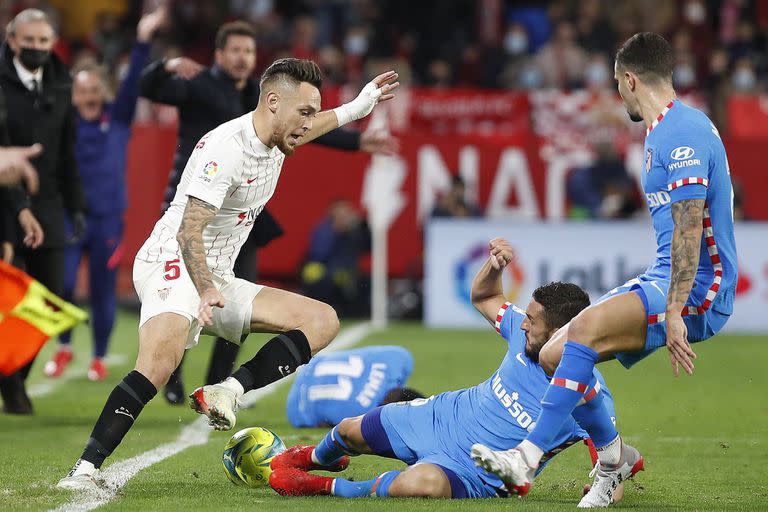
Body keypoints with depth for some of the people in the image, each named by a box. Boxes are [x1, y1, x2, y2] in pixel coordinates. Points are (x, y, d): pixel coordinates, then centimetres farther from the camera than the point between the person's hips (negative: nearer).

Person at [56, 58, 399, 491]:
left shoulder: (273, 141, 10)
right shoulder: (226, 147, -19)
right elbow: (189, 231, -27)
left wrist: (355, 109, 38)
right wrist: (205, 291, -40)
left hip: (217, 282, 9)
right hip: (173, 266, -9)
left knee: (323, 321, -2)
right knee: (157, 367, -34)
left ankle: (226, 393, -17)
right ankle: (84, 469, -32)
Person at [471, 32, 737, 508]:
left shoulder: (684, 132, -16)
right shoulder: (664, 131, 17)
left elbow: (690, 228, -24)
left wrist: (674, 314, -29)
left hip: (697, 291, -10)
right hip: (665, 282, 10)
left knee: (585, 328, -30)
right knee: (554, 354, 4)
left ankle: (528, 458, -30)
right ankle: (614, 455, 21)